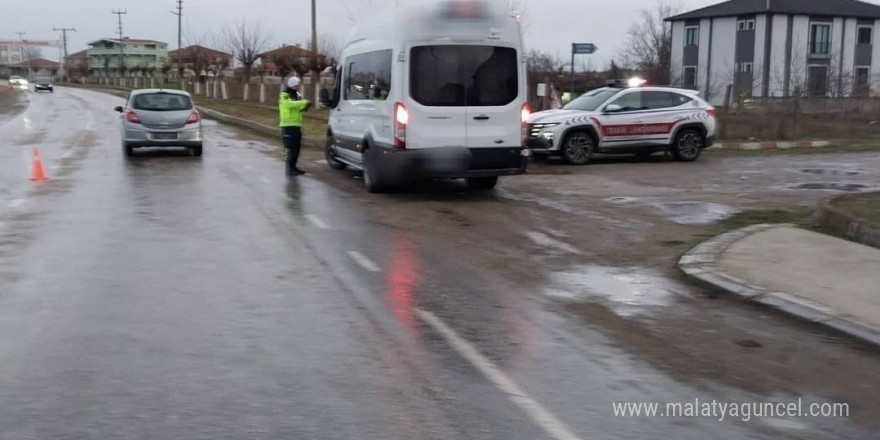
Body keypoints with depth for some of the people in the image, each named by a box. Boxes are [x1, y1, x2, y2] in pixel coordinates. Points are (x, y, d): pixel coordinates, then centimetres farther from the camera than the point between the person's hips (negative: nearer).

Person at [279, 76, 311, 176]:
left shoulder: (297, 95, 19)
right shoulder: (284, 95, -7)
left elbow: (298, 108, 15)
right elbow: (289, 104, -27)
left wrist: (305, 107, -6)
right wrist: (303, 102, -29)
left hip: (296, 125, 8)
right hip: (288, 125, -8)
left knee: (296, 148, 10)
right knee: (289, 148, -11)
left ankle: (293, 167, 18)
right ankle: (288, 169, -9)